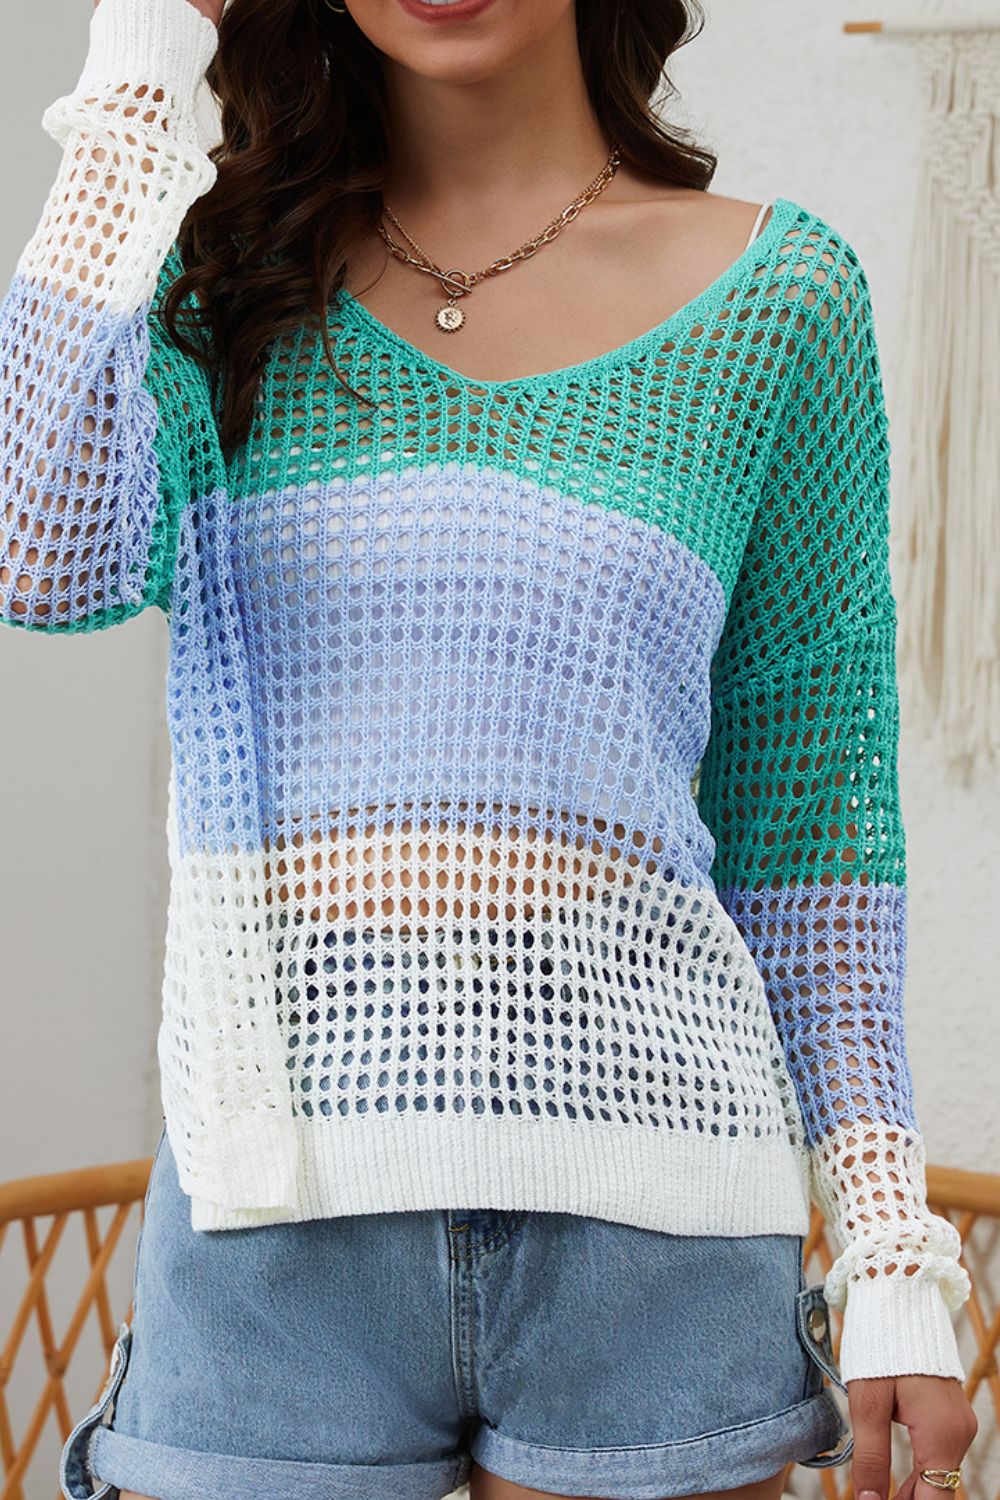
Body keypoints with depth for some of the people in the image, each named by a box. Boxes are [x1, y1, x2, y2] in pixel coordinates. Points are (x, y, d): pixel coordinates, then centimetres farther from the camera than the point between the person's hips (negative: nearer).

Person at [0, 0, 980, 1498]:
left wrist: (896, 1255, 2)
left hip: (643, 1192, 0)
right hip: (277, 1201, 1)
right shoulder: (225, 266, 7)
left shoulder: (779, 291, 4)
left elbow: (809, 809, 6)